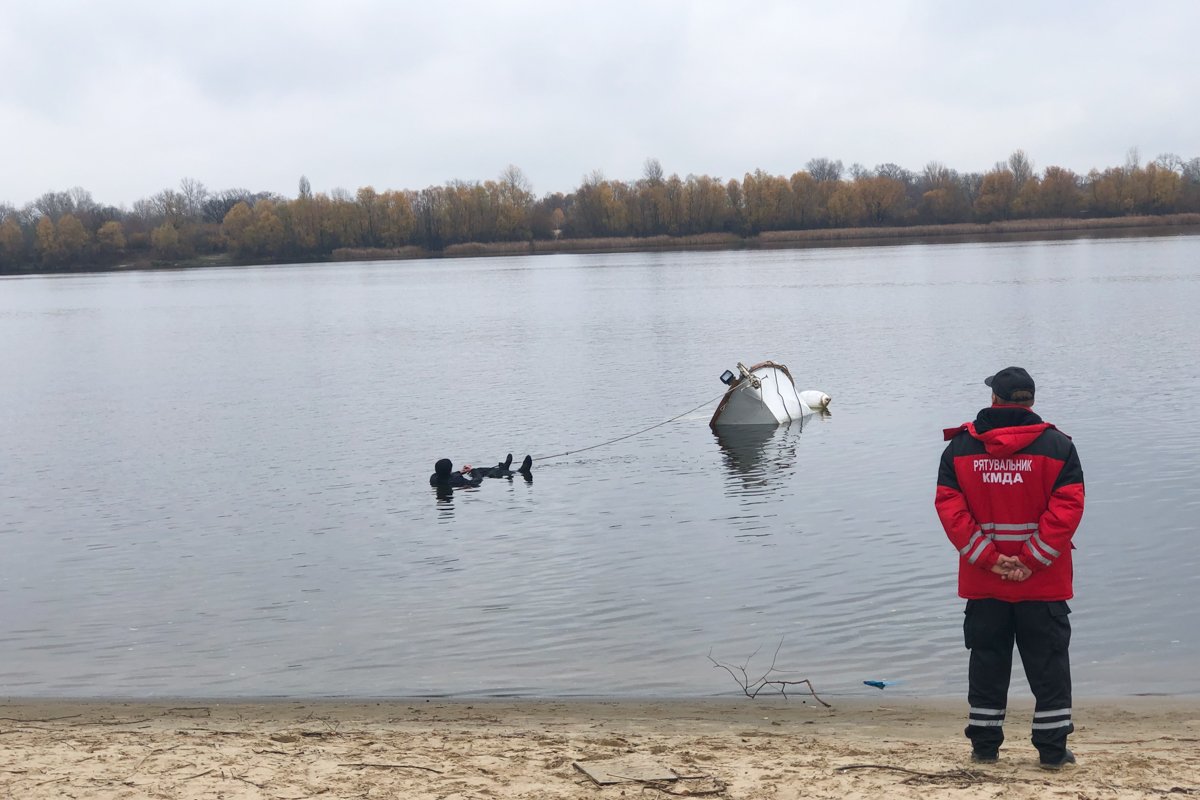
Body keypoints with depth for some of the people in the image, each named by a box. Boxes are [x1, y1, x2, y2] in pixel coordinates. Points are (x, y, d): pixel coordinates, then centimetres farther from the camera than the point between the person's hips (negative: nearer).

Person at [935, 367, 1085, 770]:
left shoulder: (960, 446, 0)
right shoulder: (1057, 445, -5)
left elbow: (949, 508, -7)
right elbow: (1067, 508, -13)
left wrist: (989, 559, -9)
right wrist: (1031, 561, -12)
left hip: (983, 582, 2)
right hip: (1044, 584, -2)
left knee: (987, 662, 12)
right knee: (1049, 665, 7)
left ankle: (984, 745, 16)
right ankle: (1052, 749, 9)